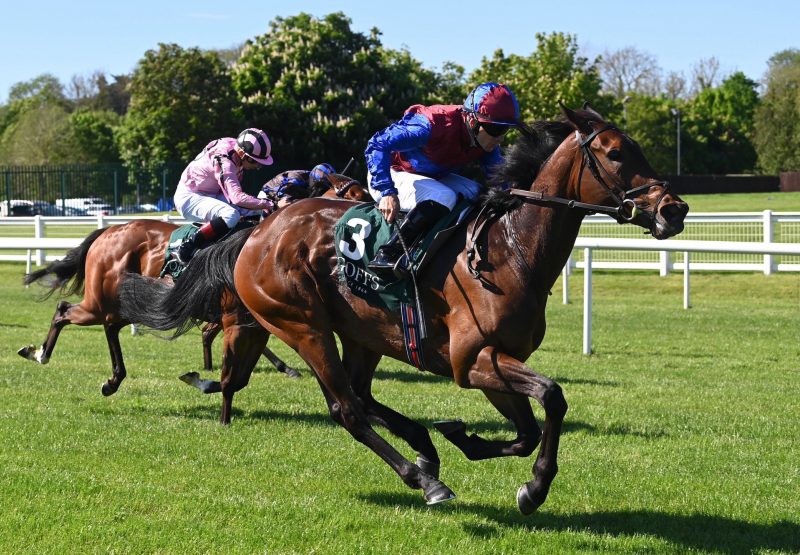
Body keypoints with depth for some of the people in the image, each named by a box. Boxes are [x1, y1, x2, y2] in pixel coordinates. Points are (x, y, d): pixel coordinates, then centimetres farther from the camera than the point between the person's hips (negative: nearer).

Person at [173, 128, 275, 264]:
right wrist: (269, 205, -42)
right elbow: (237, 198, -40)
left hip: (212, 194, 10)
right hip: (188, 198, -10)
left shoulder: (236, 146, -4)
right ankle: (185, 250, -25)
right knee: (231, 215, -35)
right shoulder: (223, 161, -30)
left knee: (259, 210, -2)